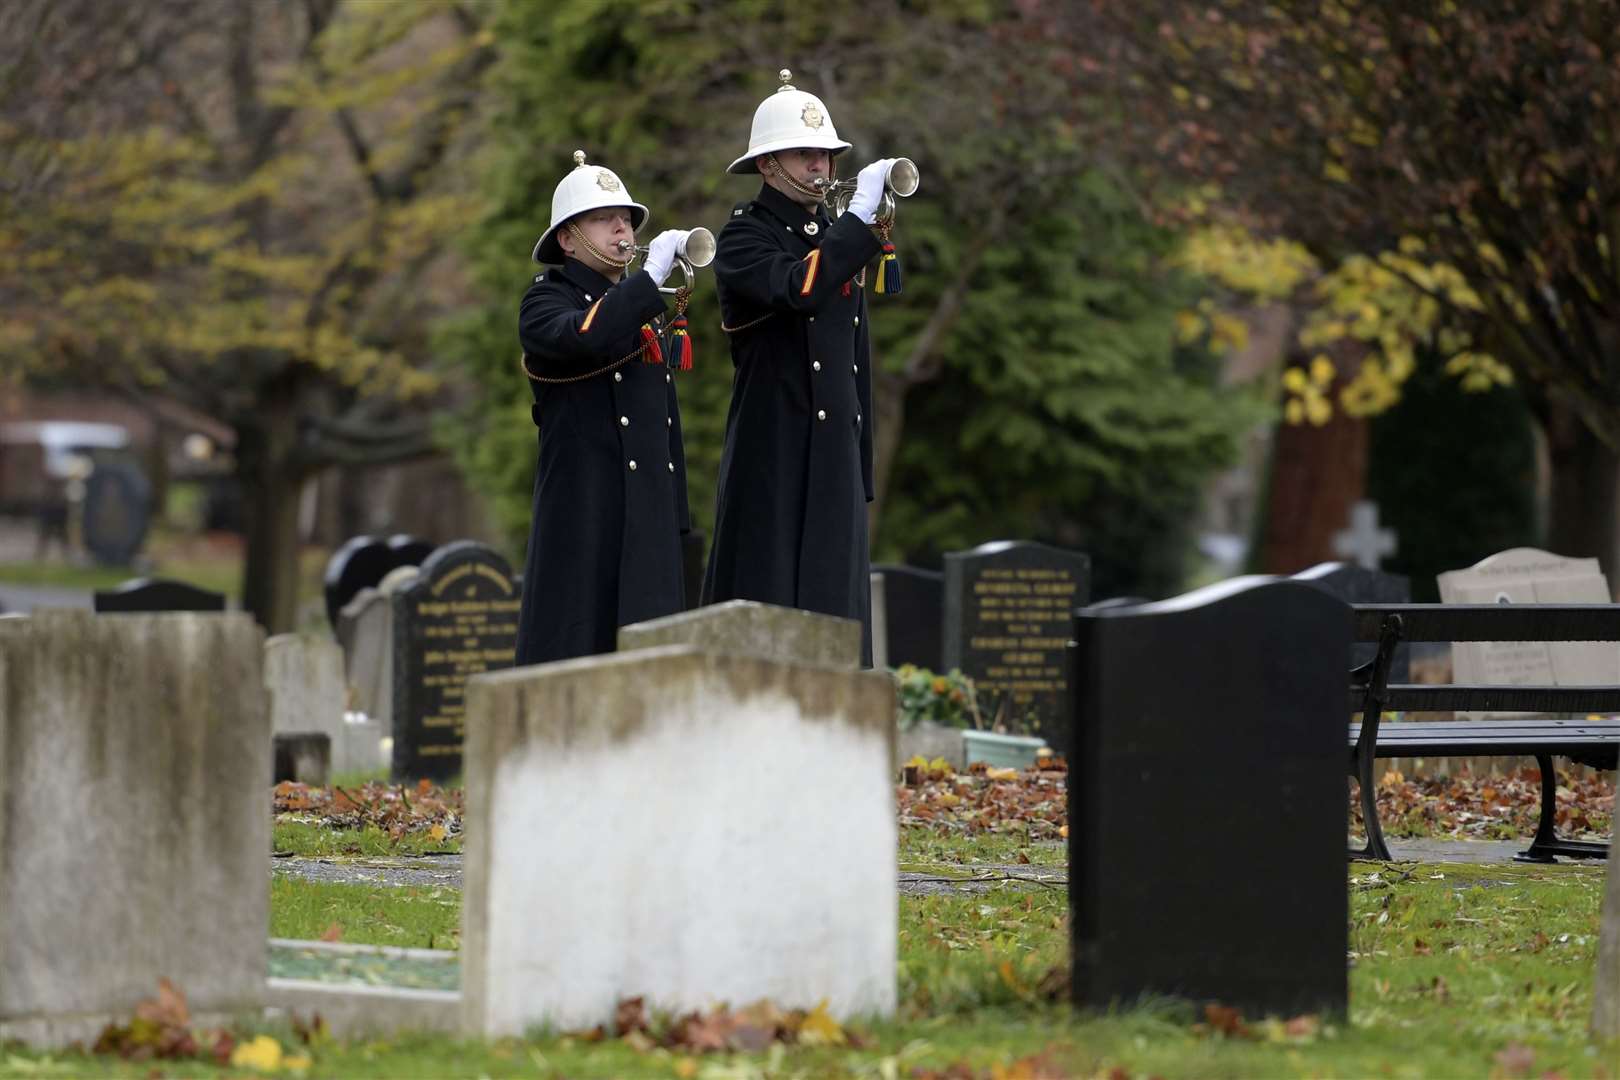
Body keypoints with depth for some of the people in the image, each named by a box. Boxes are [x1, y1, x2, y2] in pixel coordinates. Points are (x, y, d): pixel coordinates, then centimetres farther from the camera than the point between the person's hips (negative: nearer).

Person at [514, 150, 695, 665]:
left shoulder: (644, 308, 21)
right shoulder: (545, 302, -1)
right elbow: (584, 337, -27)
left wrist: (674, 515, 19)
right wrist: (651, 278, -21)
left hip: (649, 524, 7)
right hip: (582, 520, -7)